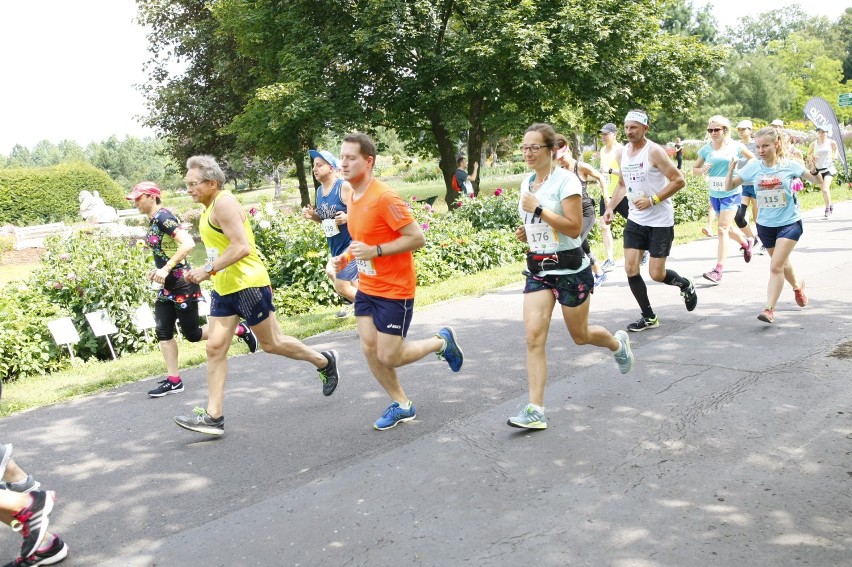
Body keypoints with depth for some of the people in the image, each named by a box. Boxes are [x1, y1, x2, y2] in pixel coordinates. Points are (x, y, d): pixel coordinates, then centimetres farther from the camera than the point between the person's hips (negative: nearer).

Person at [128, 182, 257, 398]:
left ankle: (240, 330, 14)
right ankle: (173, 380, 10)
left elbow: (188, 243, -29)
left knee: (192, 334, -1)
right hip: (167, 285, 9)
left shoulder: (163, 217, -17)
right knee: (163, 331, 5)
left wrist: (166, 269, -30)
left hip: (182, 284, -9)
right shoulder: (153, 221, 11)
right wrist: (158, 270, 11)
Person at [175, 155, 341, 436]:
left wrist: (208, 270, -24)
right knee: (214, 348, 1)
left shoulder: (224, 203, -17)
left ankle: (324, 362, 26)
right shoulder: (209, 208, 14)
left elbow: (241, 247, -26)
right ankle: (213, 416, 3)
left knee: (271, 344, 4)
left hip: (247, 285, -9)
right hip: (223, 289, 9)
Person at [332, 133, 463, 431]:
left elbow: (417, 238, -22)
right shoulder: (353, 197, 6)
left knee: (389, 357, -3)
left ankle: (442, 341, 22)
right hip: (367, 288, 8)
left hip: (394, 291, -8)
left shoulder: (384, 197, -21)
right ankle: (402, 405, 24)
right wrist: (347, 256, 5)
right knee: (369, 350, 5)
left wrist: (375, 251, -26)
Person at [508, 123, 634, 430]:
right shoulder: (527, 183, 9)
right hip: (537, 269, 6)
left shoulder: (565, 180, -14)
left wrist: (537, 209, -24)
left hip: (570, 269, -6)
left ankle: (618, 343, 47)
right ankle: (535, 410, -9)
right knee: (533, 337, -9)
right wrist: (525, 233, 3)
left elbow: (574, 228, -21)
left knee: (580, 335, 11)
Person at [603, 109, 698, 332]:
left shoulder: (654, 152, -14)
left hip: (660, 221, -6)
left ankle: (686, 284, 31)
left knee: (656, 274, -3)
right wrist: (610, 207, 7)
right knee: (630, 269, -3)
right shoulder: (623, 153, 6)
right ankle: (649, 317, 12)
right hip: (635, 220, 6)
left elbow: (678, 180, -16)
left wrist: (652, 200, -23)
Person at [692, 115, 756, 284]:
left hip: (731, 193, -5)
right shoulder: (706, 149, 1)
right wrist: (702, 170, -13)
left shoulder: (735, 146, -6)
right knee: (726, 228, 20)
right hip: (715, 194, 5)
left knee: (722, 229, -15)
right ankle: (746, 243, 53)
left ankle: (718, 271, -17)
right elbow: (694, 169, 8)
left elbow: (753, 159, 9)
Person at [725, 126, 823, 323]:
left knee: (776, 266, -14)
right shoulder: (753, 167, -6)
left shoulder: (789, 164, -11)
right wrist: (731, 171, -23)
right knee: (782, 264, 21)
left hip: (789, 223, -4)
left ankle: (769, 309, -10)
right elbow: (729, 186, -4)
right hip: (765, 225, 4)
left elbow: (818, 181, -6)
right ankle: (797, 285, 51)